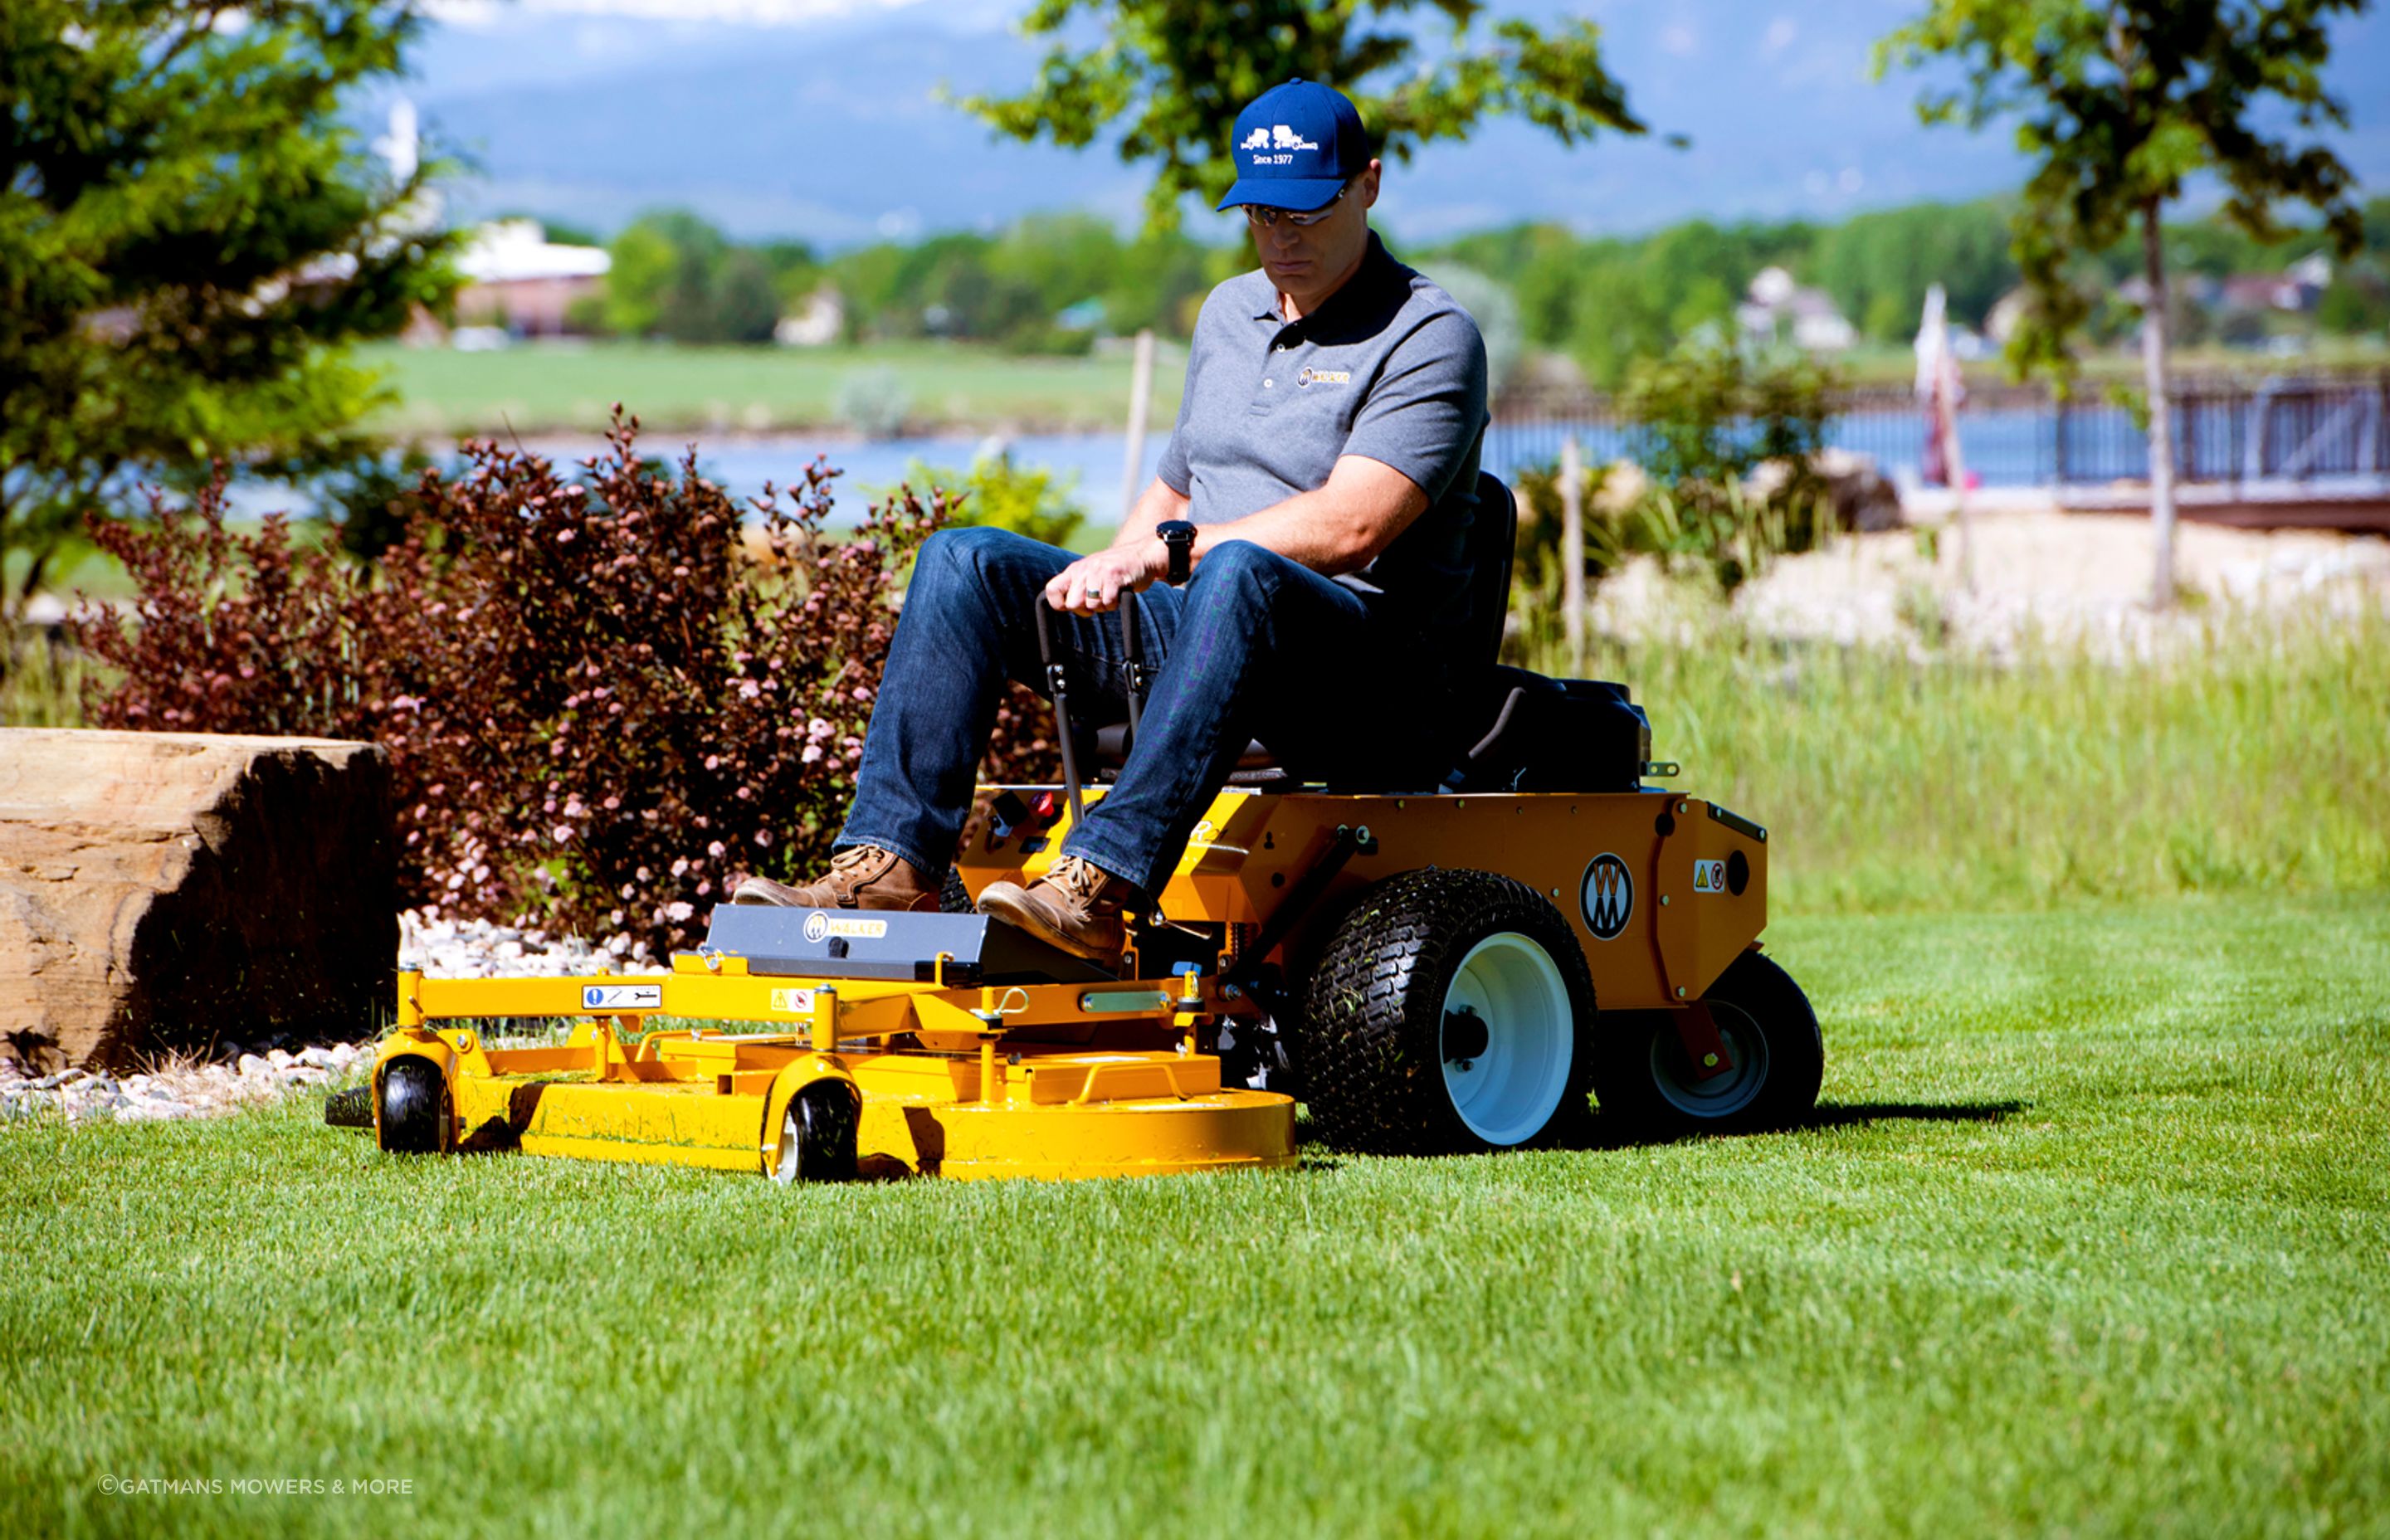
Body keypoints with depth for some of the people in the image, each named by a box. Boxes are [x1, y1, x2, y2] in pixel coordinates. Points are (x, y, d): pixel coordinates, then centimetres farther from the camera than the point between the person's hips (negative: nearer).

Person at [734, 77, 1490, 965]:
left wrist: (1159, 553, -22)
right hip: (1201, 630, 7)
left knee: (1239, 574, -41)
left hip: (1369, 674, -7)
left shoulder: (1430, 339, -6)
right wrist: (1098, 583, 10)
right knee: (965, 562, -8)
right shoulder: (1230, 314, 19)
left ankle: (1098, 889, -51)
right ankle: (890, 866, -22)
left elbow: (1351, 526, -19)